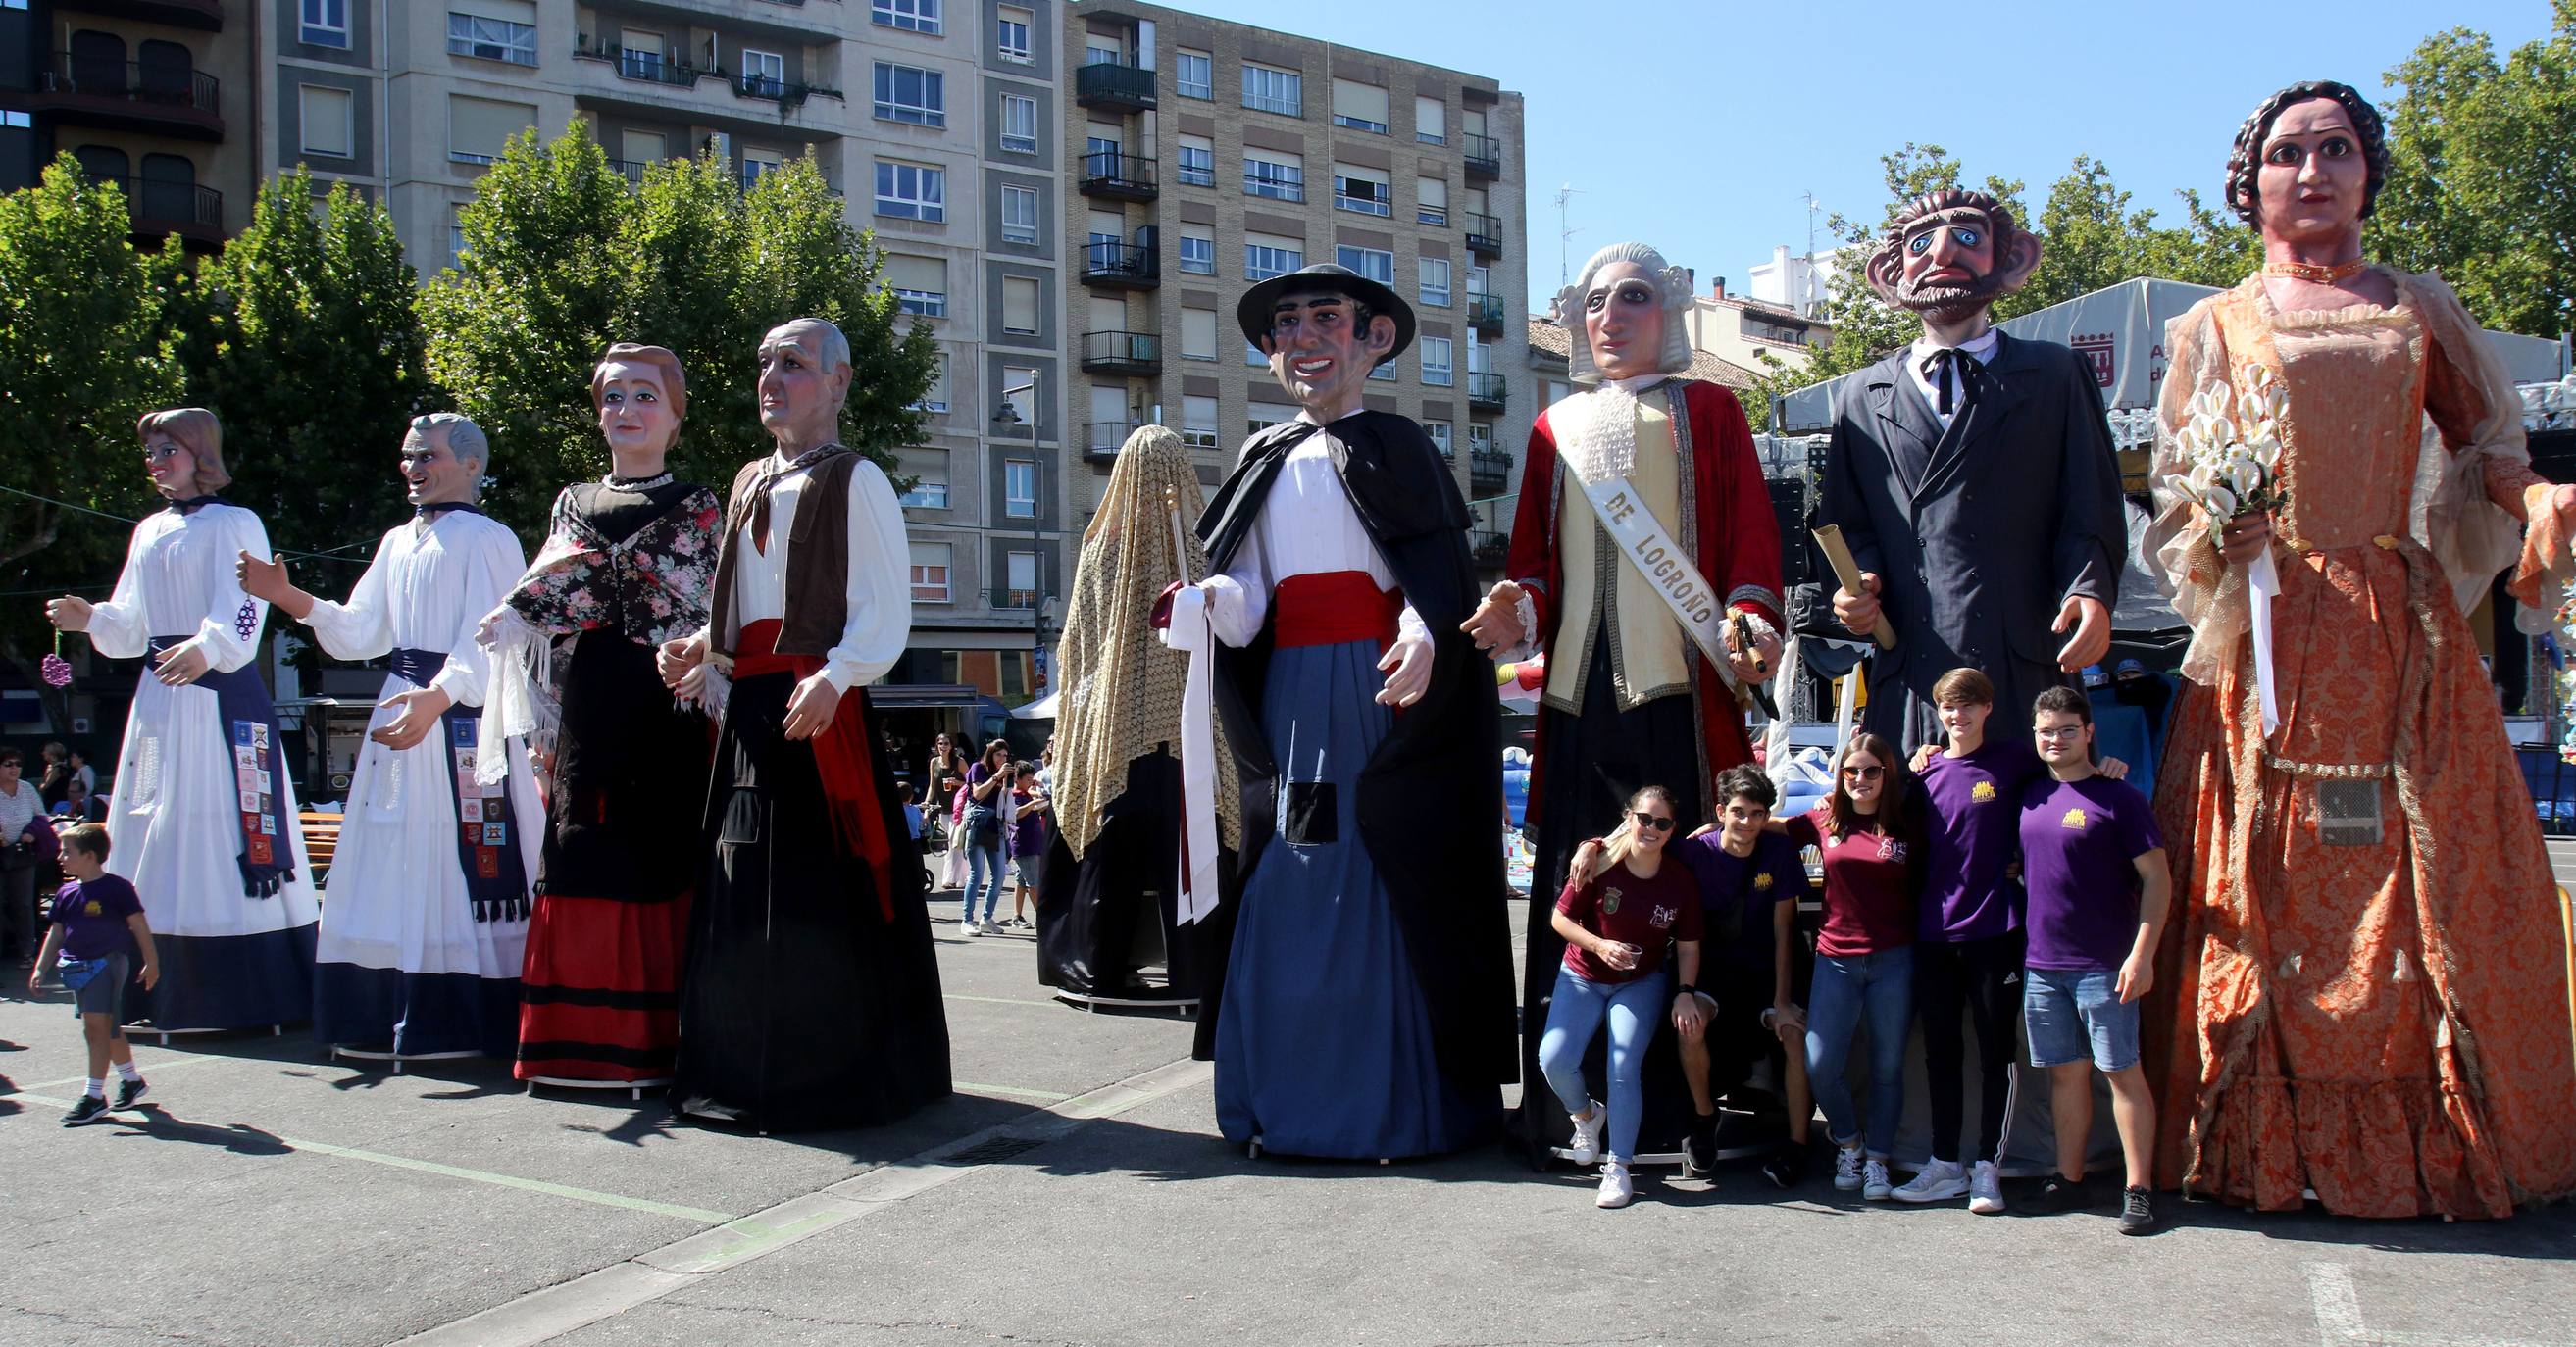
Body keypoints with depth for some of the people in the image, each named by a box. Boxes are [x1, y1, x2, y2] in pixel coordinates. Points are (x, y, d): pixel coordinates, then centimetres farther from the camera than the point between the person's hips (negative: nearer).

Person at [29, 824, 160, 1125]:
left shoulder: (116, 888, -9)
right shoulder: (66, 893, 9)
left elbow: (139, 926, -5)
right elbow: (56, 933, 15)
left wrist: (151, 962, -4)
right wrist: (40, 968, 9)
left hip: (107, 962, -7)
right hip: (77, 966, 7)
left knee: (97, 1026, -12)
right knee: (107, 1029, 15)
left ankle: (94, 1096, -10)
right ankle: (132, 1080, 31)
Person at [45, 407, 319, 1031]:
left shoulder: (234, 525, -1)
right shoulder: (150, 532, 19)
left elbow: (243, 610, -16)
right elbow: (131, 627, 19)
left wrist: (205, 649, -34)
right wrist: (91, 618, 0)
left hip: (220, 697, -7)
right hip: (159, 699, 7)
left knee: (230, 833, -9)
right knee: (155, 832, 5)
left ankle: (255, 993, -6)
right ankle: (165, 994, 10)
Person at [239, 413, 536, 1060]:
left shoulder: (489, 540, -7)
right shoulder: (397, 542, 18)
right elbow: (359, 633, 15)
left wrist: (439, 696, -33)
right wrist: (286, 597, 3)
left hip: (466, 712, -8)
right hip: (402, 708, 8)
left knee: (463, 864, -7)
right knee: (396, 862, 8)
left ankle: (472, 1019, -2)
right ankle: (398, 1012, 15)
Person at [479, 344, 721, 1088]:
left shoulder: (693, 506, 4)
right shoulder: (573, 502, 17)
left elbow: (691, 618, -5)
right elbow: (539, 613, 15)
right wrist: (542, 727, 9)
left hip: (659, 713, -4)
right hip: (586, 713, 4)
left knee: (655, 867, -5)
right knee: (582, 867, 3)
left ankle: (651, 1041, 0)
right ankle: (580, 1040, 9)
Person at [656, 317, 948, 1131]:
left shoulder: (855, 482, -3)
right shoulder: (751, 483, 20)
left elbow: (885, 612, -11)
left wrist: (834, 677, -27)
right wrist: (703, 647, 7)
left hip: (821, 711, -7)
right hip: (750, 710, 7)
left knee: (822, 895, -7)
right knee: (745, 893, 8)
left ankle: (835, 1077, 3)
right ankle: (747, 1072, 18)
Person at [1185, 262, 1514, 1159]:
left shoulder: (1397, 448, 4)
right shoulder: (1264, 463, 16)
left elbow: (1443, 576, -7)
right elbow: (1246, 608, 10)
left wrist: (1423, 631, -28)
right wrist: (1212, 603, -13)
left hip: (1384, 704, -4)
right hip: (1289, 707, 4)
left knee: (1387, 899, -4)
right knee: (1289, 903, 4)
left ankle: (1399, 1102, 5)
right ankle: (1290, 1096, 14)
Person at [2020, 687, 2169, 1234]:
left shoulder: (2117, 797, -7)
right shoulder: (2030, 796, 9)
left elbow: (2157, 878, -7)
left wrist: (2143, 953, -15)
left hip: (2104, 964, -5)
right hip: (2042, 963, 5)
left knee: (2122, 1071, -1)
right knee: (2065, 1072, 11)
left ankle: (2138, 1191, 4)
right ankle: (2068, 1180, 19)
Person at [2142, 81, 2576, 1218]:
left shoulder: (2420, 309, 15)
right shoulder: (2215, 327, 11)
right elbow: (2176, 495, 7)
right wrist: (2219, 527, -15)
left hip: (2399, 630, 2)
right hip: (2267, 635, -1)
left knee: (2433, 883, -1)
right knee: (2265, 888, -4)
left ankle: (2439, 1141, 9)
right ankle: (2269, 1146, 3)